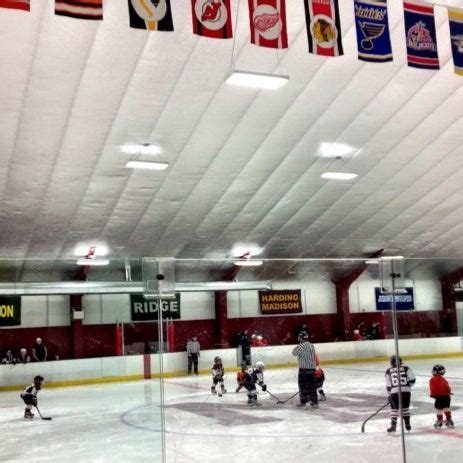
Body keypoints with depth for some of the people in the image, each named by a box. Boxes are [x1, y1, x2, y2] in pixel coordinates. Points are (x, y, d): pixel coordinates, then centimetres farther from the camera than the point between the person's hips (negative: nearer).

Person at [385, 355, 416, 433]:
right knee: (405, 408, 18)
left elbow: (388, 385, 9)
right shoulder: (406, 368, 8)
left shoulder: (388, 371, 8)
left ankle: (393, 425, 0)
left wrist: (389, 395, 18)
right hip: (406, 391, 1)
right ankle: (407, 424, 25)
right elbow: (412, 379, 1)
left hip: (394, 392, -1)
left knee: (394, 408, 8)